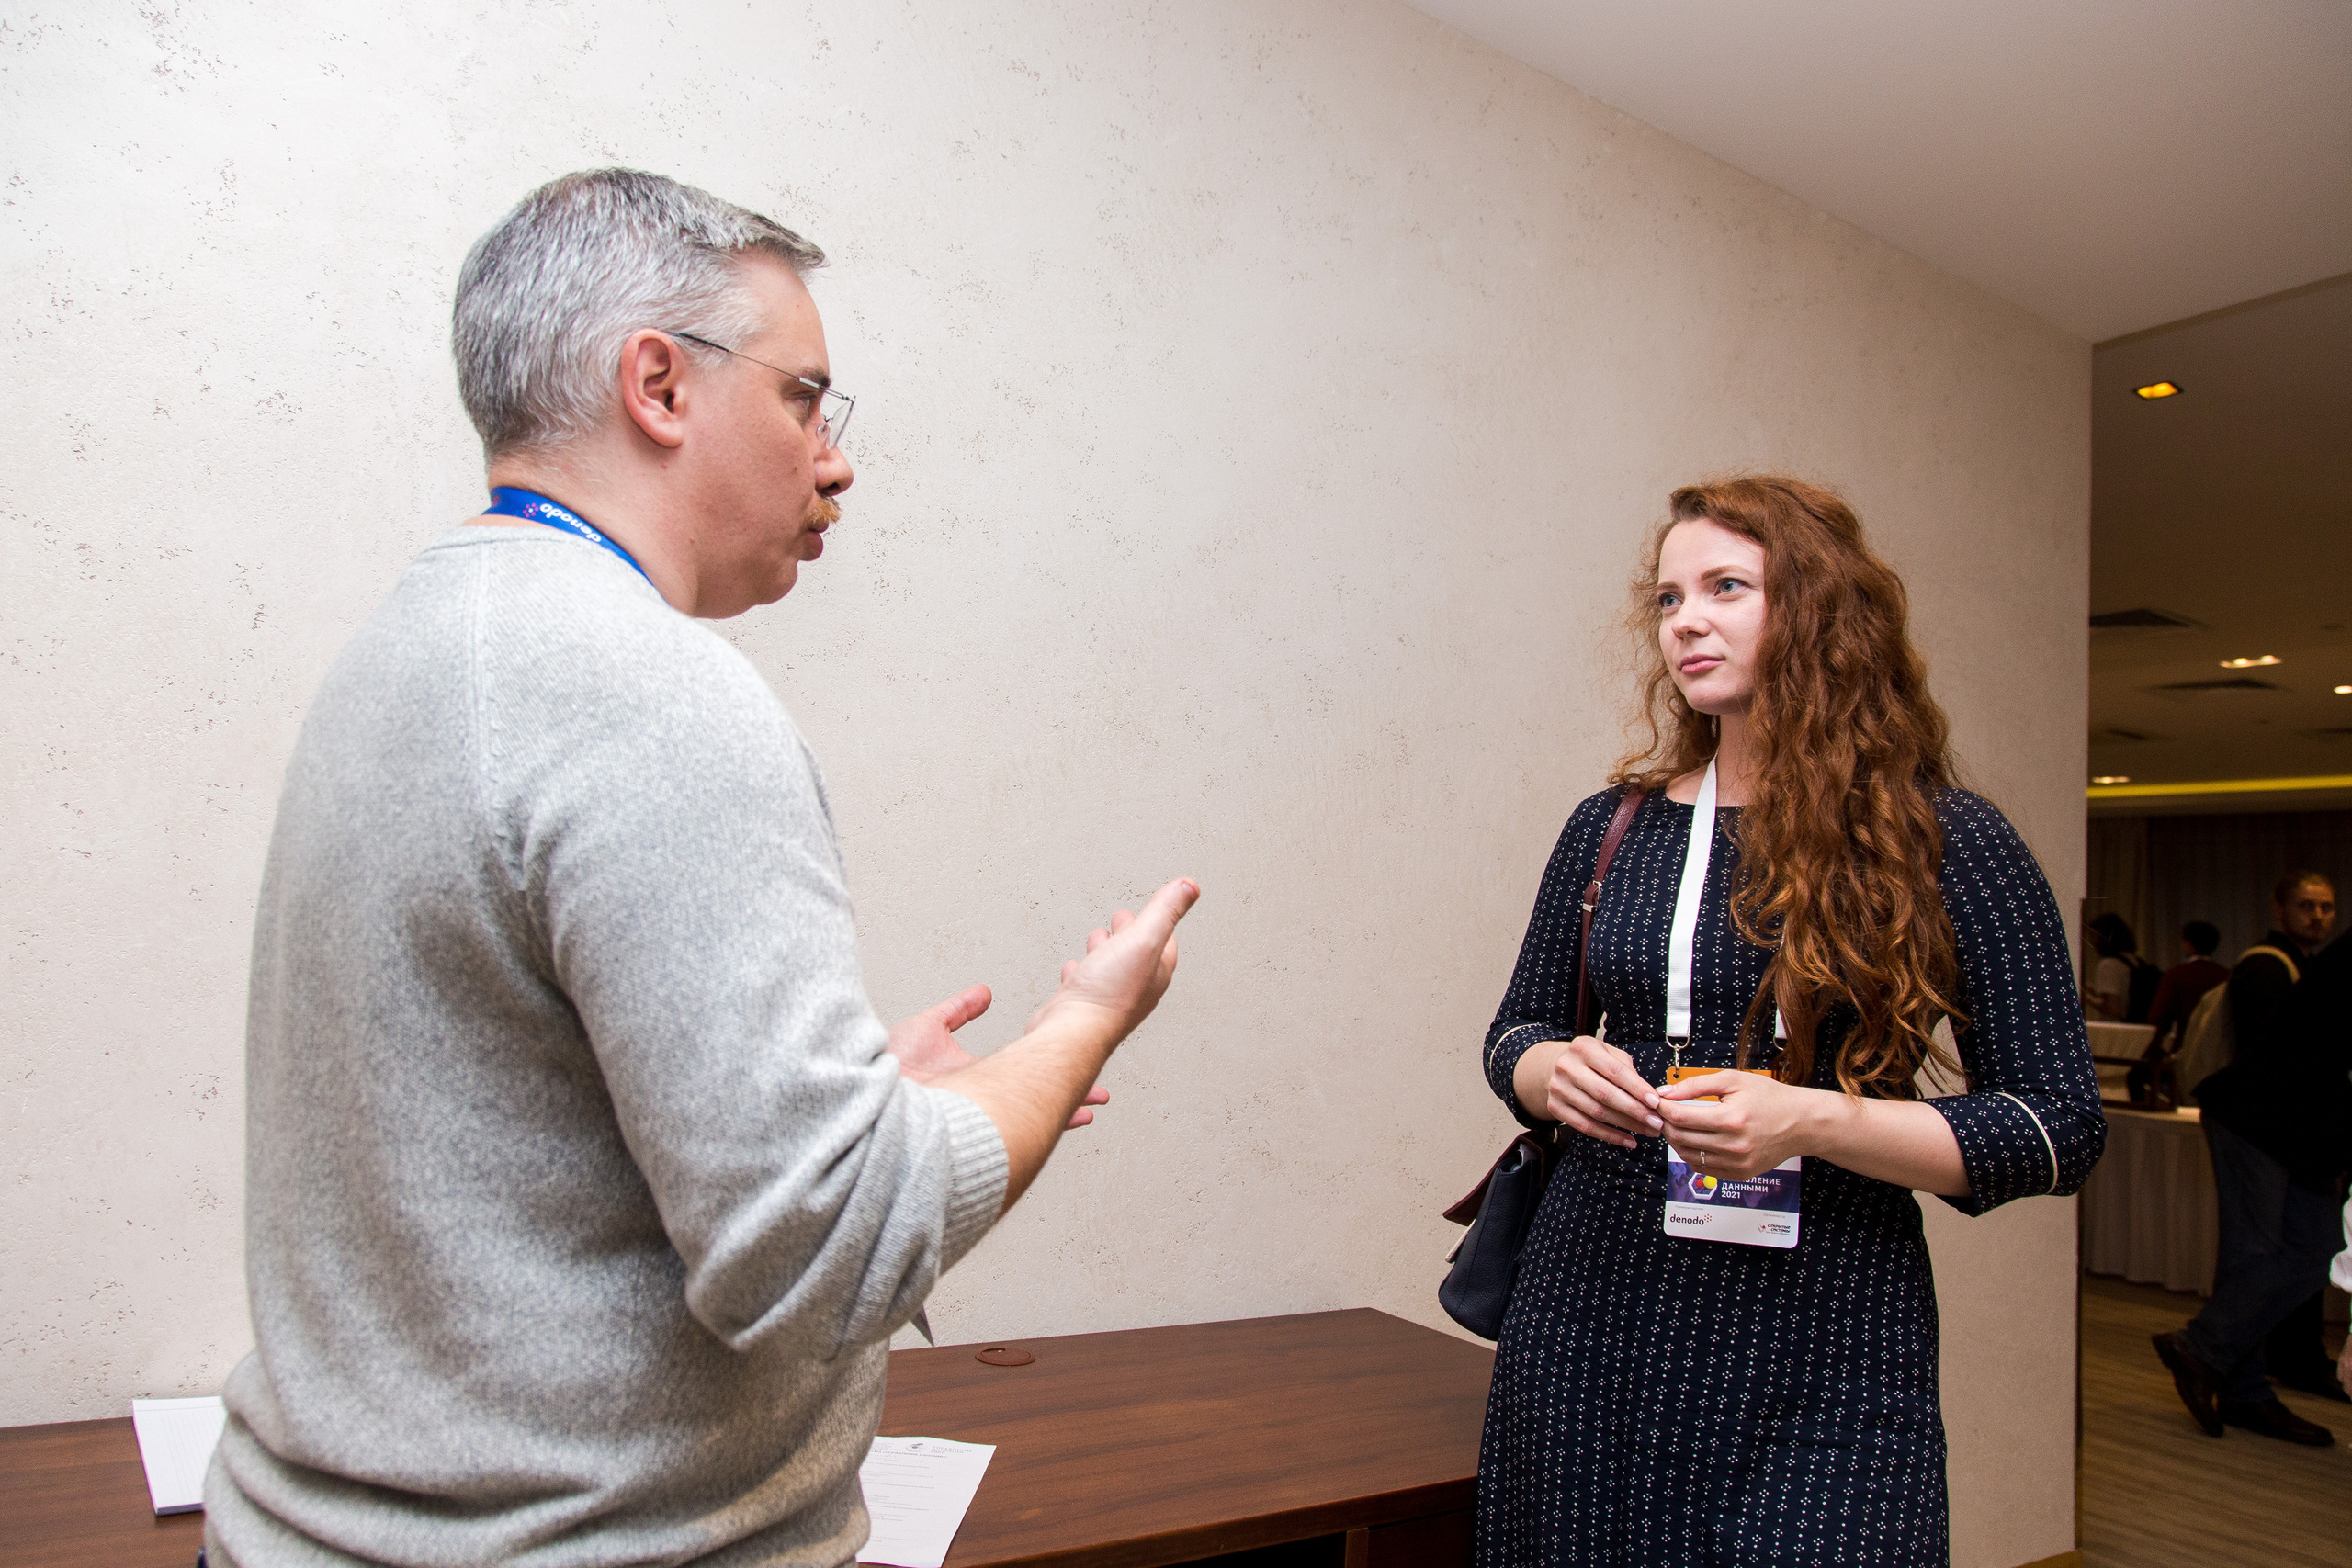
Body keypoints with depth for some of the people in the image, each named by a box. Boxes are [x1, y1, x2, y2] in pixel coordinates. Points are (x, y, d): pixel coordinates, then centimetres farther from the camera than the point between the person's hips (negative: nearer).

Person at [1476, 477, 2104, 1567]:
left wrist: (1813, 1122, -19)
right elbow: (1517, 1031, 15)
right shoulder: (1612, 827, 5)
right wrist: (1552, 1070, -9)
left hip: (1819, 1363, -3)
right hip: (1592, 1324, 4)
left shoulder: (1945, 842, -5)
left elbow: (2061, 1127, -5)